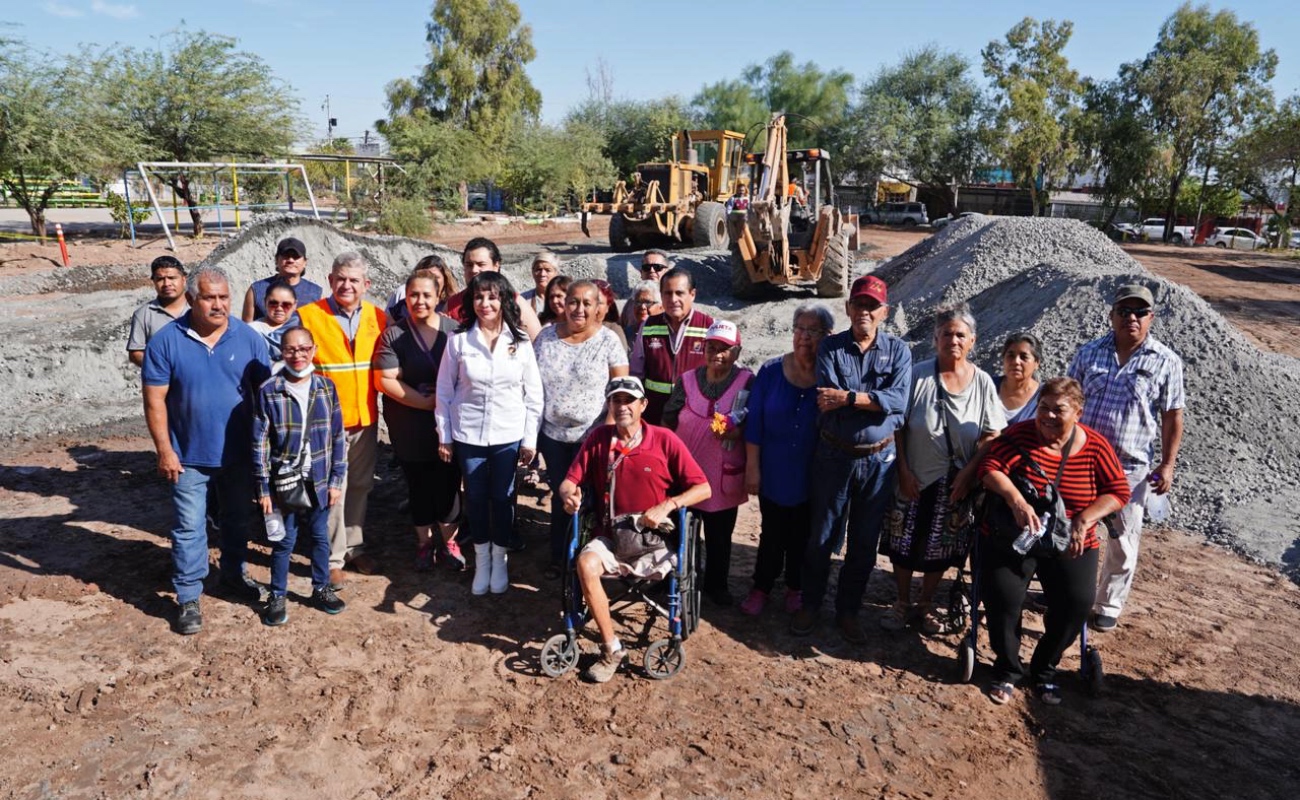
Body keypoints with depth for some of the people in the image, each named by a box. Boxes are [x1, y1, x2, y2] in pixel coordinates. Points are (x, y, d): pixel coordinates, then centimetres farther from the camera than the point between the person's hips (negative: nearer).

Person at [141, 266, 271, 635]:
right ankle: (188, 598, 17)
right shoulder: (166, 341, -10)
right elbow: (155, 399, -8)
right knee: (189, 527, 5)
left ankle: (233, 574, 39)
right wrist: (164, 450, -10)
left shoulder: (249, 338, -6)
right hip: (189, 454, -2)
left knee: (237, 519, 18)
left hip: (239, 453, 2)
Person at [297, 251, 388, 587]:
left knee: (360, 486, 15)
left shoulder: (378, 318, 4)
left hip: (366, 419, 4)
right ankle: (332, 558, 14)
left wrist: (375, 407, 7)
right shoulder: (308, 316, -8)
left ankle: (354, 547, 30)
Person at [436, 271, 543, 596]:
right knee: (476, 498, 11)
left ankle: (499, 559, 29)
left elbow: (533, 394, 0)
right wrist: (444, 436, 2)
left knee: (502, 498, 9)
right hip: (467, 434, 0)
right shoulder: (458, 340, -5)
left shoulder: (520, 341, -4)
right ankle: (481, 560, 30)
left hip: (508, 435, 0)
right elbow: (444, 391, 1)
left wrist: (530, 439, -1)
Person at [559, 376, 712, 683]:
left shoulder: (665, 440, -5)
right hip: (610, 536, 2)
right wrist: (569, 495, -18)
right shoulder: (598, 438, 2)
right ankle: (612, 649, -15)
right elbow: (570, 481, 6)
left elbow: (703, 489, -5)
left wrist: (667, 506, -20)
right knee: (586, 563, -28)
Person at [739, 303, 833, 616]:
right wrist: (752, 467, -6)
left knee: (802, 535, 17)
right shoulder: (771, 371, -8)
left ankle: (796, 587, 37)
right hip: (774, 472, 0)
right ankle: (762, 587, 31)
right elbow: (754, 422, -5)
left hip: (812, 475, 0)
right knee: (772, 533, 13)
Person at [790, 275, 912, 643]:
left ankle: (848, 610, 31)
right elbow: (824, 402, -17)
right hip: (834, 456, -1)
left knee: (865, 542, 13)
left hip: (878, 459, 1)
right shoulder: (831, 347, -3)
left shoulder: (898, 350, -1)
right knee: (822, 536, 11)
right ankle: (810, 605, 29)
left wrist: (847, 397, -21)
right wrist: (873, 399, -17)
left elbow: (898, 401, -17)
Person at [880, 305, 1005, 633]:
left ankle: (926, 604, 33)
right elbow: (897, 425, -7)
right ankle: (902, 602, 30)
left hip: (956, 484, 1)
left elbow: (991, 435, -2)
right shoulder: (919, 375, -9)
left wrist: (968, 473, -11)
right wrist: (903, 470, -10)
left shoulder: (982, 382, -5)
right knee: (904, 544, 9)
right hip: (914, 479, -1)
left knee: (940, 549, 14)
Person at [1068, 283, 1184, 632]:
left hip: (1131, 468, -2)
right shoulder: (1089, 352, 1)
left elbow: (1172, 417, -1)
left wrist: (1167, 464, -5)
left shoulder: (1166, 362, -4)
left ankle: (1109, 607, 25)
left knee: (1122, 542, 8)